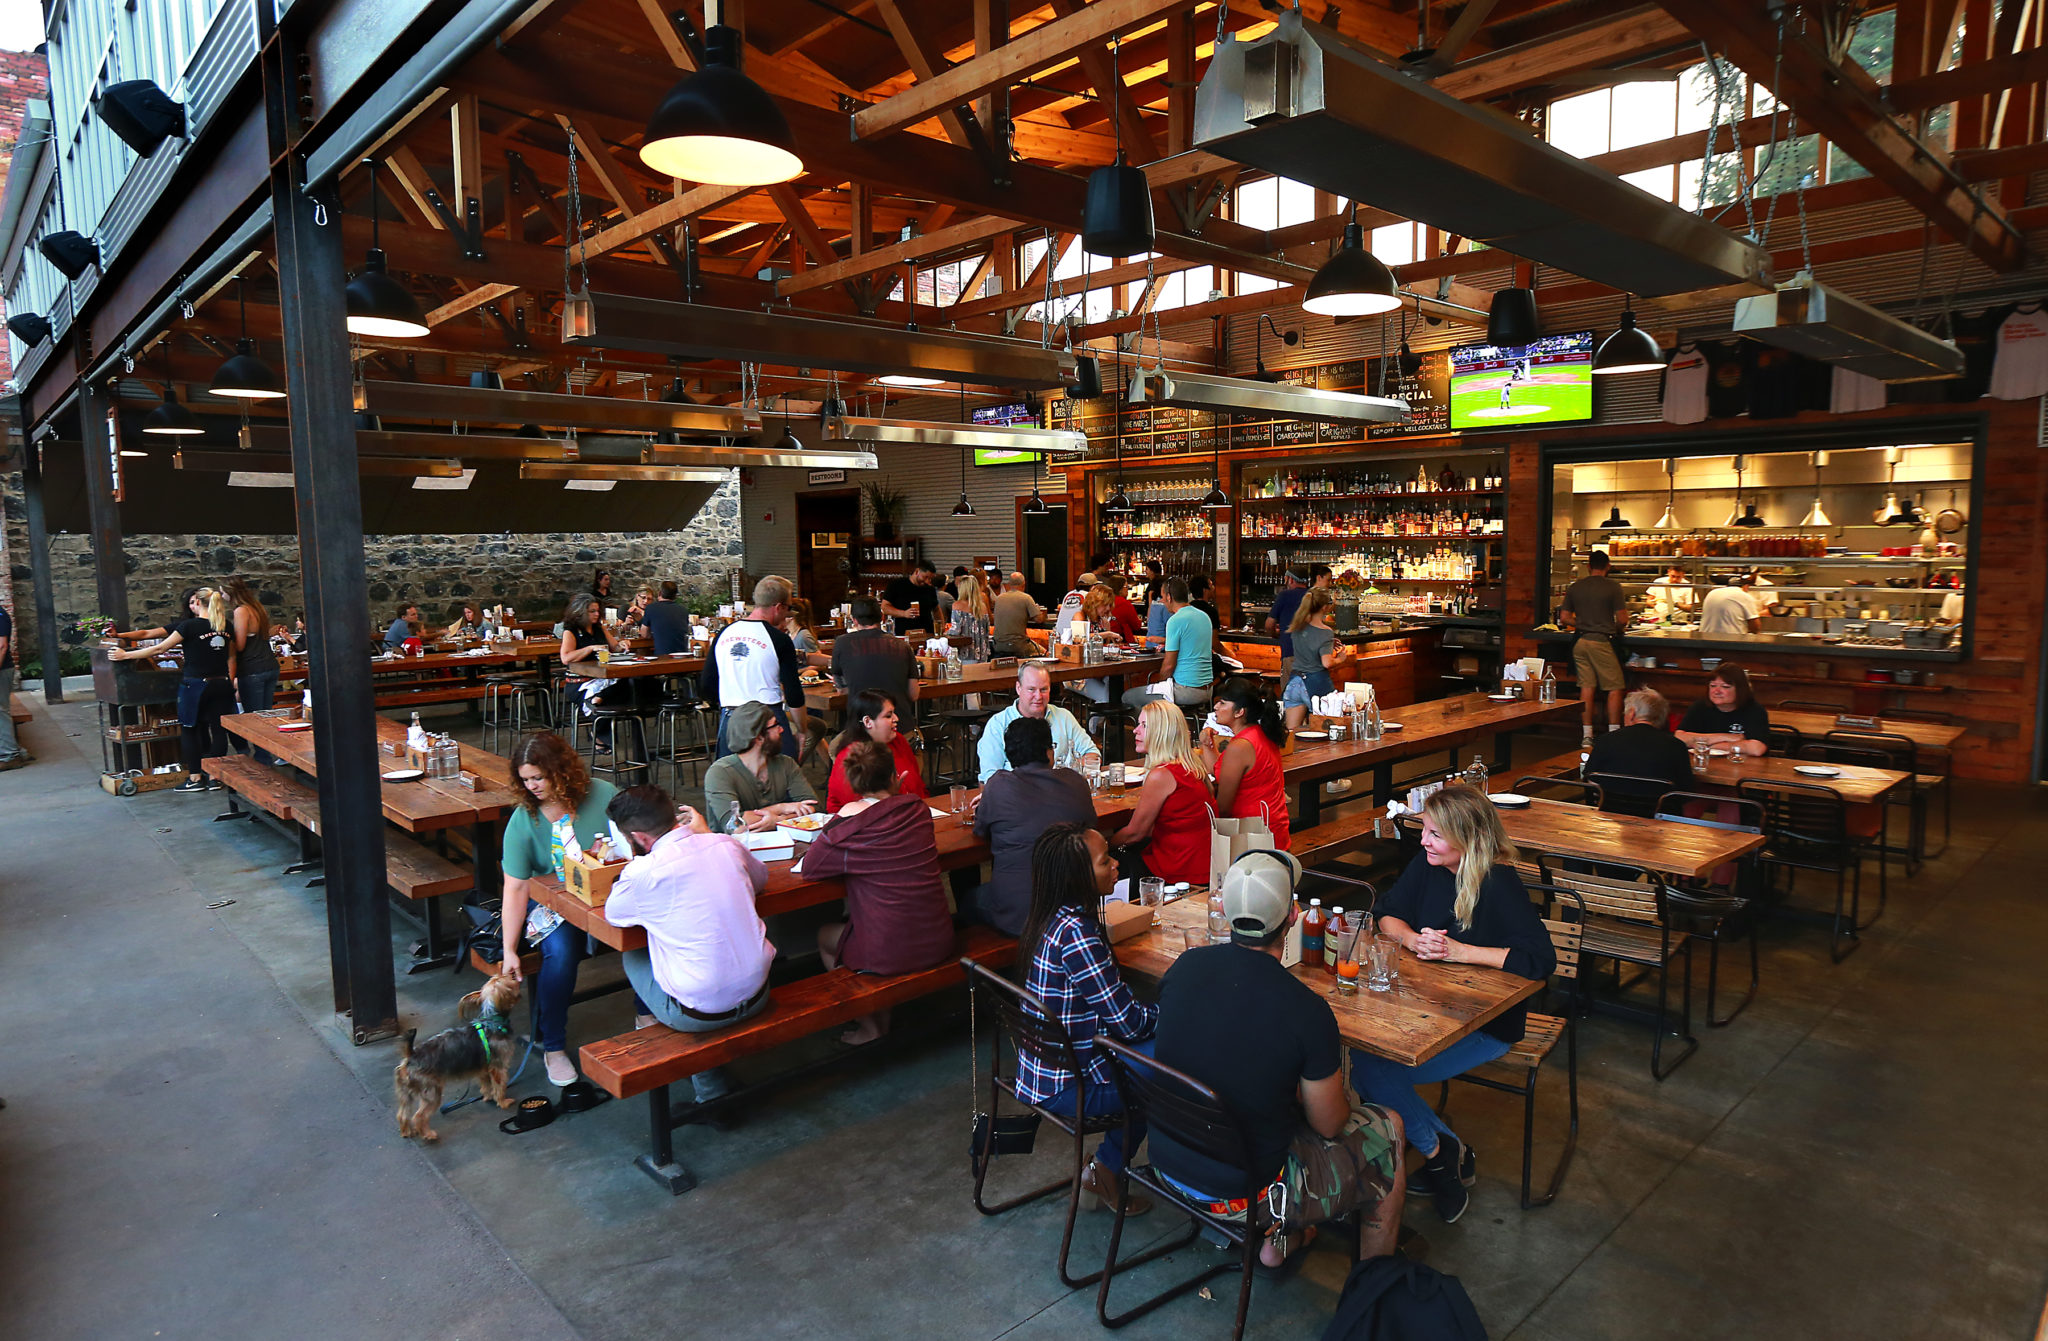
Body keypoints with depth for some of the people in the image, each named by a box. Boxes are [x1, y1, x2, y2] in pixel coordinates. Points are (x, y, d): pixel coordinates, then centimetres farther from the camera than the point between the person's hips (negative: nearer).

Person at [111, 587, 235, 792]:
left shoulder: (189, 626, -10)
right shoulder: (227, 626, 5)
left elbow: (159, 648, -6)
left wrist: (126, 654, 3)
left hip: (196, 684, -4)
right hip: (221, 684, 4)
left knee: (189, 729, 8)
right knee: (218, 729, 6)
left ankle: (195, 778, 10)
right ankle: (216, 777, 7)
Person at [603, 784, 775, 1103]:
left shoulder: (643, 871, -17)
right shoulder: (726, 844, -2)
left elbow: (613, 915, 5)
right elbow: (761, 878, 21)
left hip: (700, 1014, -5)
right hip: (757, 996, 5)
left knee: (631, 955, 21)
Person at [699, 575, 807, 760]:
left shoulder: (724, 633, 8)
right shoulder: (779, 639, -7)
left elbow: (706, 686, 13)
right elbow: (794, 696, -5)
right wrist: (801, 731, 7)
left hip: (728, 720, 5)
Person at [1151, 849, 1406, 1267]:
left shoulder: (1185, 966, -10)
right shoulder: (1306, 1011, -26)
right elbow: (1329, 1124, -12)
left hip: (1167, 1161, 5)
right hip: (1248, 1185, -5)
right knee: (1388, 1129, 17)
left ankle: (1275, 1238, 33)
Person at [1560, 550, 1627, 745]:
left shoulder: (1574, 587, 7)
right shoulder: (1613, 587, -5)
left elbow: (1565, 618, 9)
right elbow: (1621, 619, -6)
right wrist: (1614, 629, 14)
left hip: (1580, 641, 4)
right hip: (1602, 641, -4)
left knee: (1587, 687, 7)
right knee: (1614, 688, 4)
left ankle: (1586, 736, 7)